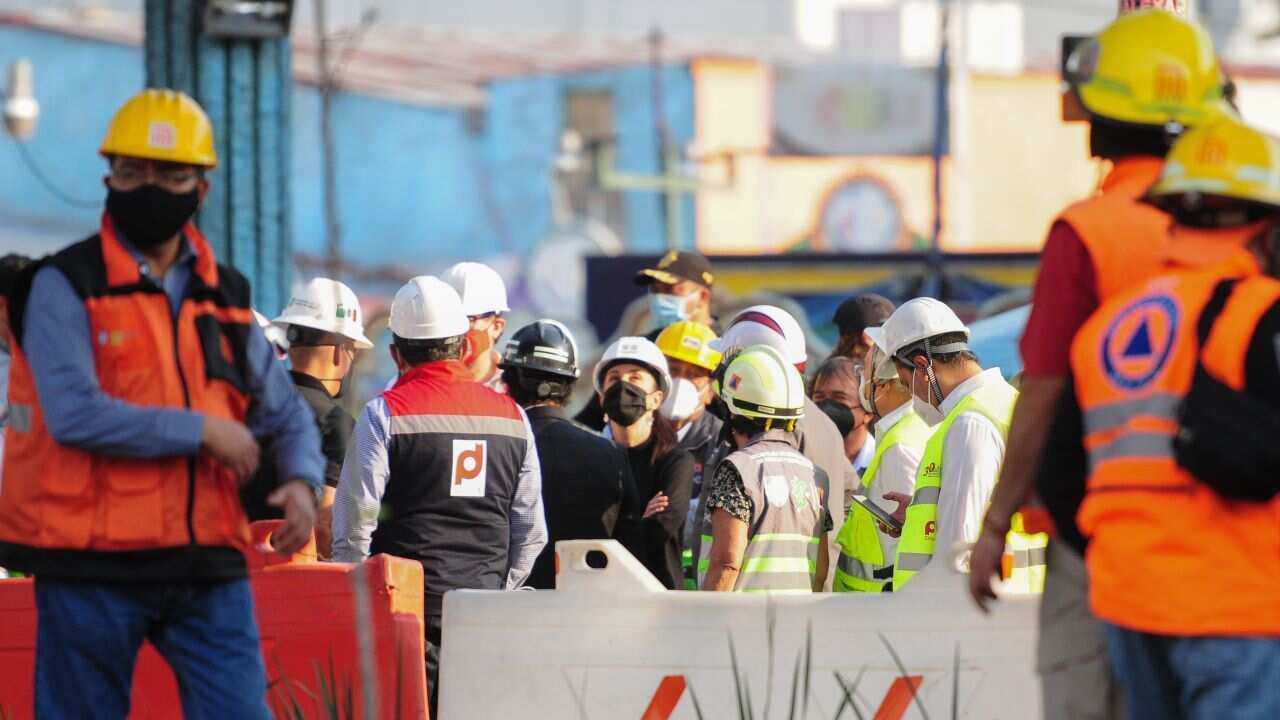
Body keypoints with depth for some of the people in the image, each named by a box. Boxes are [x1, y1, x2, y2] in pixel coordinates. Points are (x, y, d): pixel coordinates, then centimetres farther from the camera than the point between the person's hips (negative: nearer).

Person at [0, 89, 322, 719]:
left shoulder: (224, 297, 13)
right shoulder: (65, 287, -5)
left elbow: (285, 412, 21)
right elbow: (75, 415, -19)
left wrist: (301, 481, -1)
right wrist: (202, 433, -13)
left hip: (207, 565, 4)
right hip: (92, 568, -4)